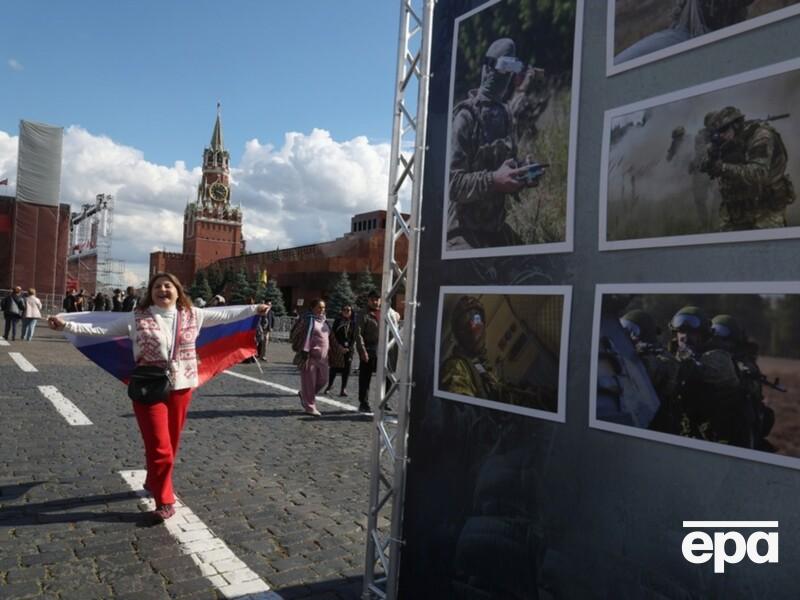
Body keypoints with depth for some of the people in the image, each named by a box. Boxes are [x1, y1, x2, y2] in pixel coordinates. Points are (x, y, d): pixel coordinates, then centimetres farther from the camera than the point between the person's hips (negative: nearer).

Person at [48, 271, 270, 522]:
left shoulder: (192, 315, 1)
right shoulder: (136, 318, -5)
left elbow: (225, 314, 7)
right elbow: (100, 329, -5)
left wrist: (254, 309, 9)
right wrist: (66, 325, -14)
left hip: (182, 388, 3)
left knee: (171, 445, 17)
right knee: (160, 449, -2)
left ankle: (153, 483, 42)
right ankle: (165, 501, 14)